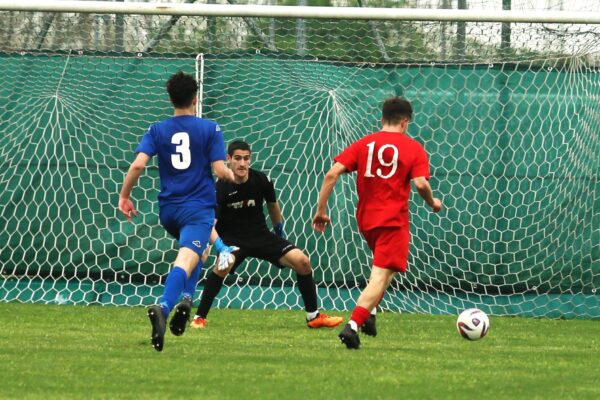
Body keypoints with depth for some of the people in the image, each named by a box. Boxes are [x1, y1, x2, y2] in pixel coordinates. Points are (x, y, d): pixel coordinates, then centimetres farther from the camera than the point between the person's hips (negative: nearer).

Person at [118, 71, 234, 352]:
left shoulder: (157, 131, 5)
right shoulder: (209, 129, -1)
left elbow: (138, 164, -7)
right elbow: (220, 170, -7)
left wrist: (124, 196, 4)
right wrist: (233, 177, 16)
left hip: (168, 210, 5)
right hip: (198, 208, -5)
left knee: (203, 243, 32)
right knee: (185, 261, -19)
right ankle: (164, 306, -46)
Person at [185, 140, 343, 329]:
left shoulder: (261, 181, -8)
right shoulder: (220, 188, -19)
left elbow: (272, 205, 13)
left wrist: (279, 233, 24)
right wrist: (221, 247, -42)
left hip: (261, 236, 4)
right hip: (232, 240, -4)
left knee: (302, 261, -10)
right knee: (223, 266, -36)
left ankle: (314, 317, 5)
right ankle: (199, 318, -22)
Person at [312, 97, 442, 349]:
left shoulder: (363, 144, 7)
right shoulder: (413, 148, -1)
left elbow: (332, 174, -3)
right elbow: (421, 184, -13)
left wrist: (321, 210, 1)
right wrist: (433, 203, 8)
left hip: (365, 220, 5)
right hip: (393, 220, -5)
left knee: (383, 270, 29)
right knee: (381, 277, -10)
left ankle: (369, 315, 14)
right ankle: (353, 326, -27)